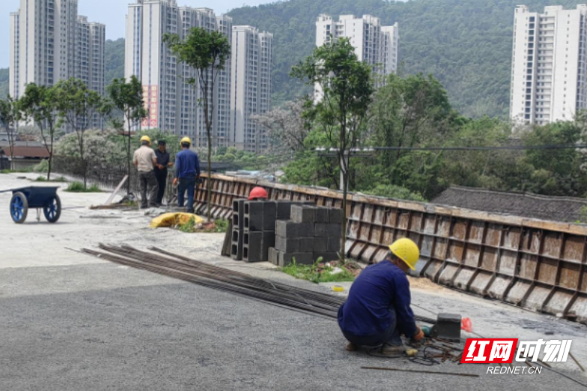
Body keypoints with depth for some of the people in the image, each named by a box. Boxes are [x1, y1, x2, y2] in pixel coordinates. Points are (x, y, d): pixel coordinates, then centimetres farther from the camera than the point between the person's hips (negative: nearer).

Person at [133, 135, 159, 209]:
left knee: (143, 188, 10)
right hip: (149, 171, -4)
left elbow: (134, 162, 6)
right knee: (154, 186, 5)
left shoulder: (137, 151, 4)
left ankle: (143, 204, 8)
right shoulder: (150, 150, -6)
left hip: (140, 171, 4)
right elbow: (155, 161, -9)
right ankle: (152, 201, -6)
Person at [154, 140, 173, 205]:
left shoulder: (167, 154, 12)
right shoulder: (155, 153, -3)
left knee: (162, 187, 3)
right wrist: (158, 165, -18)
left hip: (163, 173, 5)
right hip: (156, 172, -5)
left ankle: (159, 201, 9)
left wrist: (169, 164, -6)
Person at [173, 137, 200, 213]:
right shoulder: (194, 154, 2)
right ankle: (190, 209, -5)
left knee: (180, 192, 15)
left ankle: (180, 206, 19)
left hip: (183, 177, -2)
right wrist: (198, 175, 19)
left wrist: (176, 177, -10)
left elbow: (177, 167, -11)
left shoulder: (179, 154, -6)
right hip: (192, 177, 2)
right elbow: (197, 166, 6)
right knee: (190, 193, 2)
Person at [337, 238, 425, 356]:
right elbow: (403, 311, 0)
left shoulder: (369, 269, 20)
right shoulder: (398, 275, -4)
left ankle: (356, 343, 15)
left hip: (347, 331, 7)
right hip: (374, 335, -6)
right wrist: (414, 332, 22)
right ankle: (392, 343, 7)